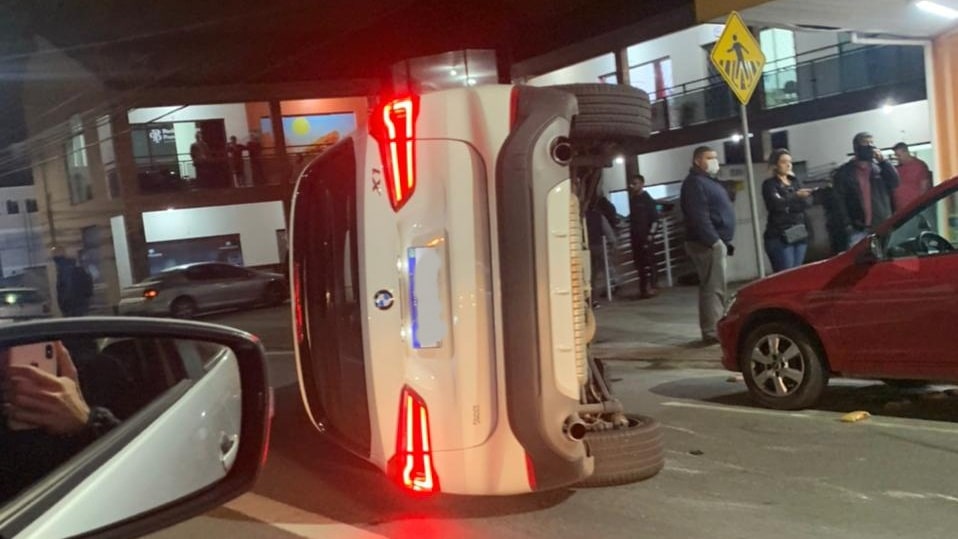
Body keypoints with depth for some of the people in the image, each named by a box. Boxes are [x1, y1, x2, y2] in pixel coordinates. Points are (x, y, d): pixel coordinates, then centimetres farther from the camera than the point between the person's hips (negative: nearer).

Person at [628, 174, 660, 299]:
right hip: (635, 235, 7)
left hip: (646, 235, -7)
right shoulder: (632, 199, 13)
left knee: (648, 261, -5)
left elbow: (655, 217, -10)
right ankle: (643, 287, 13)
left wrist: (651, 233, -16)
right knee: (638, 261, 6)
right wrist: (631, 232, 11)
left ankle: (650, 287, -1)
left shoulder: (647, 199, -6)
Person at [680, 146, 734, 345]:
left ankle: (716, 328, 19)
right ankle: (712, 332, -11)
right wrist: (714, 240, -25)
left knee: (716, 287, 13)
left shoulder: (709, 181, 22)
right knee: (714, 287, -12)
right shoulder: (695, 183, -12)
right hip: (707, 243, -11)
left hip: (717, 242, 11)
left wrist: (723, 241, 20)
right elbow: (699, 217, -22)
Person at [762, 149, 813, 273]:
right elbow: (777, 204, -19)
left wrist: (787, 207, -14)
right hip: (779, 237, -5)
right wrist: (796, 196, -34)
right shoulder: (769, 184, -1)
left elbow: (806, 203, 1)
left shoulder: (796, 181, 15)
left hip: (799, 235, 5)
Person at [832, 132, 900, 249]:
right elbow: (840, 200, -3)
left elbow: (895, 183, -3)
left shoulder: (880, 167, 12)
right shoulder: (844, 172, 2)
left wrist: (883, 161, -8)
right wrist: (847, 224, -11)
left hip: (882, 228, 4)